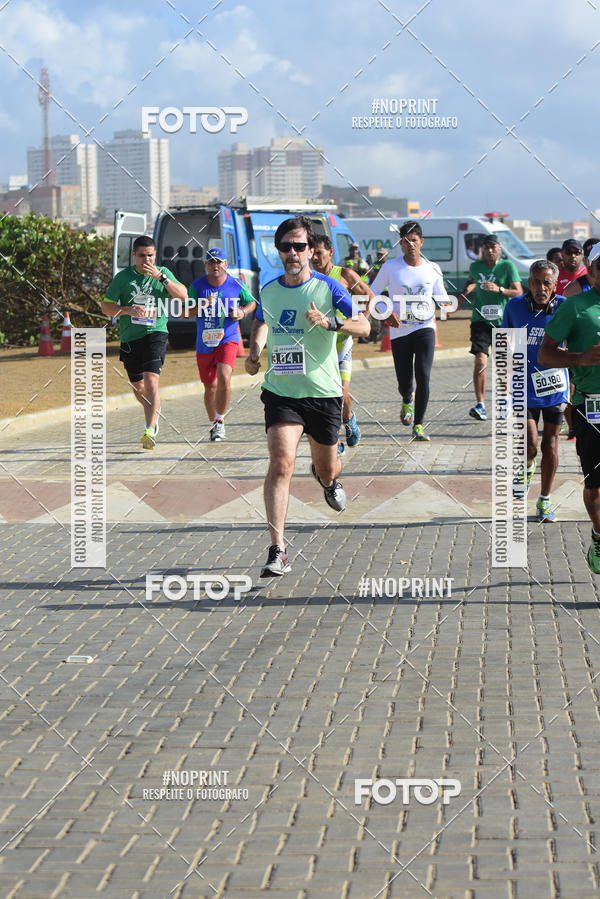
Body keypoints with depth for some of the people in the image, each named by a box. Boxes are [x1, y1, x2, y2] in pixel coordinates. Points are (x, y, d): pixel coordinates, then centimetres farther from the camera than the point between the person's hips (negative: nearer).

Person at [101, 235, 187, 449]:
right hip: (129, 338, 3)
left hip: (155, 335, -3)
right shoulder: (123, 277, 3)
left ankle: (150, 431, -23)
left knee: (151, 382, -20)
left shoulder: (163, 273, 5)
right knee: (138, 387, 15)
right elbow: (106, 307, 2)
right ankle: (154, 411, 47)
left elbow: (183, 295, -8)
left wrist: (161, 277, -17)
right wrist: (127, 310, -16)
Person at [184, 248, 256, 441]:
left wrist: (243, 312, -4)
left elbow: (252, 303, 17)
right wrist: (202, 305, -20)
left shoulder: (236, 286, 0)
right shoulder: (197, 286, 0)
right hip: (204, 343, 2)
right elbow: (185, 314, -3)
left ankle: (220, 421, -9)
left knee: (224, 377, -24)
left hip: (228, 340, -2)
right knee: (210, 387, 9)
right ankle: (213, 424, 30)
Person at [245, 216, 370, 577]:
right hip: (281, 393, 1)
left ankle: (329, 479, 56)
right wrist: (255, 351, 7)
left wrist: (330, 322, -27)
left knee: (326, 469, 15)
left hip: (323, 392, -1)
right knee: (281, 464, -18)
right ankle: (278, 551, -20)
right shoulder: (268, 291, 5)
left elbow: (364, 326, -9)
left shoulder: (329, 288, -6)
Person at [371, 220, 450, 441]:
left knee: (423, 377, -18)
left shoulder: (432, 269, 5)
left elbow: (442, 297, 15)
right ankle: (408, 400, 43)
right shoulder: (391, 267, 0)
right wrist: (387, 313, -11)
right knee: (404, 384, 4)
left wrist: (444, 305, -10)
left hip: (425, 328, 0)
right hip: (399, 331, 0)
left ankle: (418, 425, -9)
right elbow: (372, 294, 6)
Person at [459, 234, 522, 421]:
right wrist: (465, 292, 11)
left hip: (502, 321, -1)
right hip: (480, 320, 1)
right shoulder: (475, 266, 8)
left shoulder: (508, 266, -2)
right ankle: (480, 404, -16)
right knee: (480, 361, -15)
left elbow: (519, 292, -8)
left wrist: (499, 289, -22)